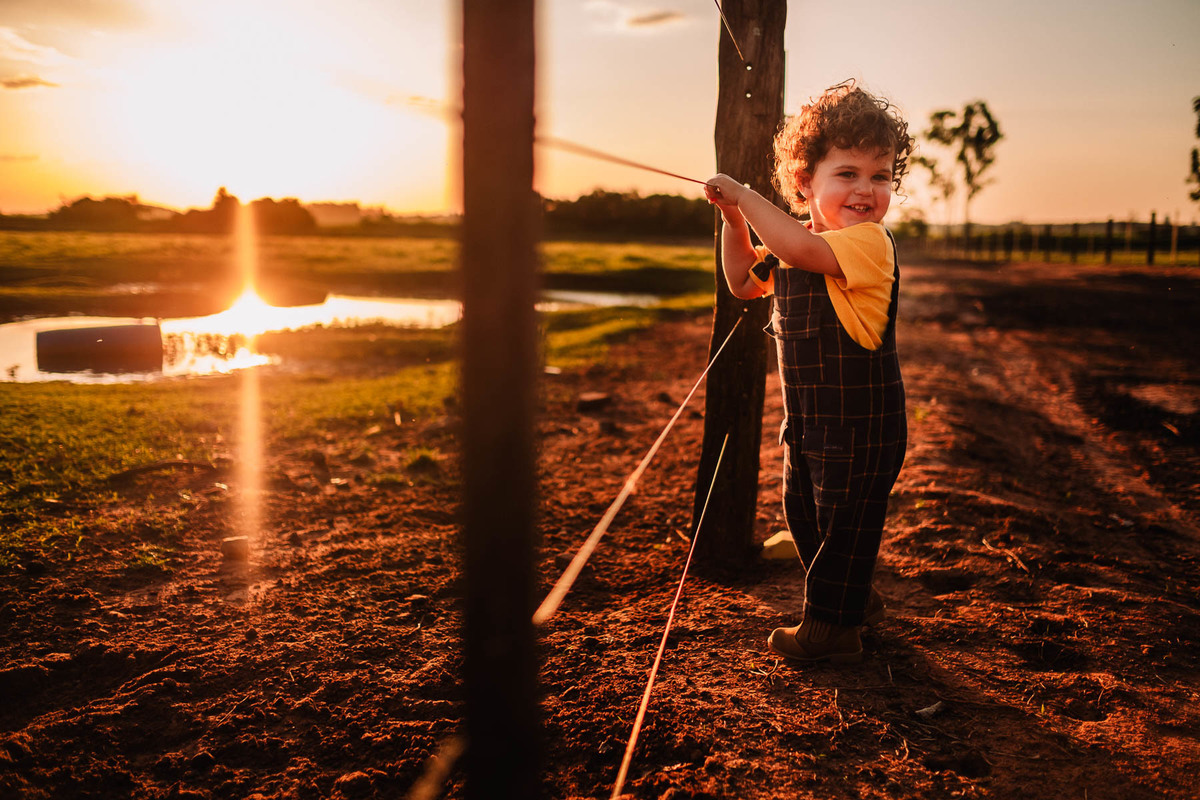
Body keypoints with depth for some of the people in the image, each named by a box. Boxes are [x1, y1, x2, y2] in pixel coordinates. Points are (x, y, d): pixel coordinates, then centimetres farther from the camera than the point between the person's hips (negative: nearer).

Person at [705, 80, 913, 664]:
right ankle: (854, 599, 39)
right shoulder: (795, 245, 8)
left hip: (860, 418, -9)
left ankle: (831, 627, 18)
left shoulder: (869, 242, -21)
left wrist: (745, 195, -29)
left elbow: (800, 249, -38)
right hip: (808, 414, 9)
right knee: (803, 511, 20)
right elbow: (744, 282, 19)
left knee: (844, 518, 3)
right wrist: (734, 220, 5)